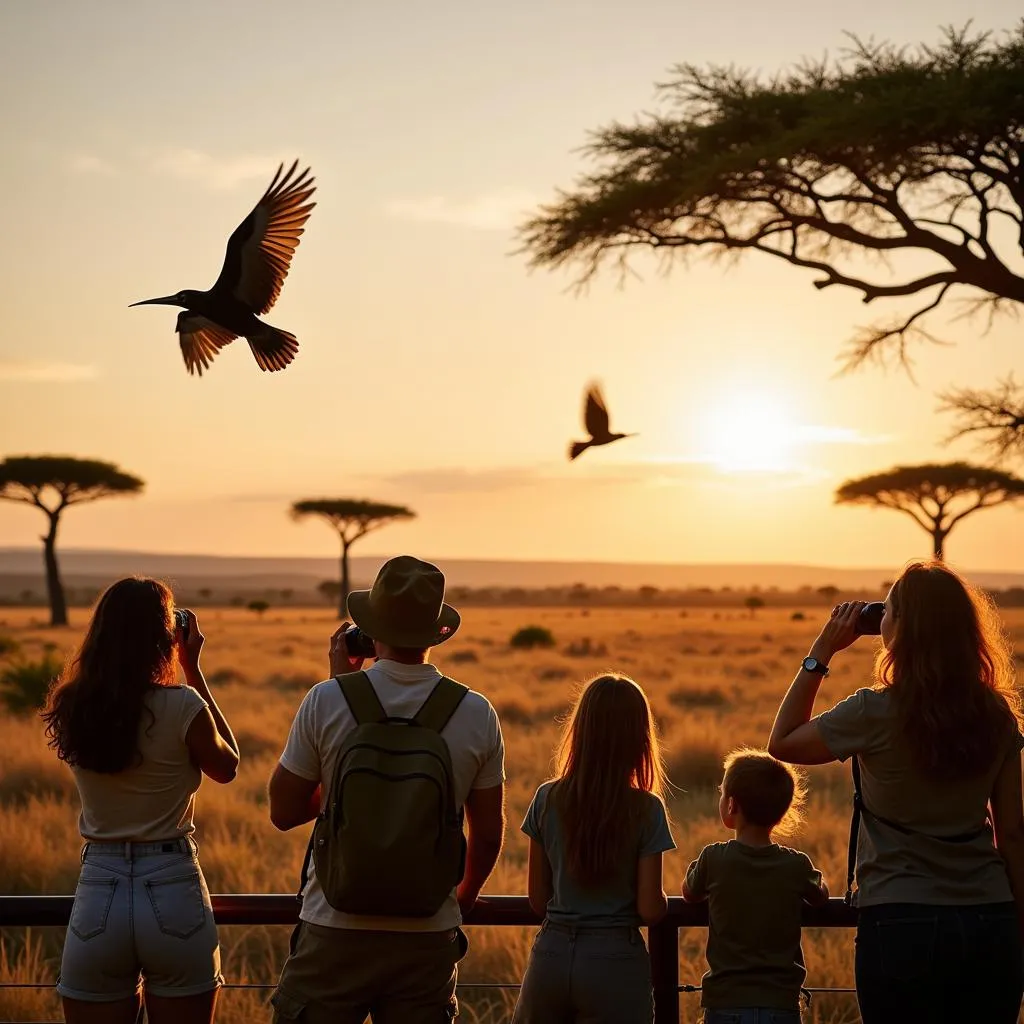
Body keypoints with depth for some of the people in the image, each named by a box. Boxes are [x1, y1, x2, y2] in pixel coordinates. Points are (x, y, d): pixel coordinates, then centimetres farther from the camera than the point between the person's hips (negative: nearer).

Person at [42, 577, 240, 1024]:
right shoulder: (182, 707, -12)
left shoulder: (69, 708, -1)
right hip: (174, 894, -3)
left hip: (98, 894, 3)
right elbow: (227, 766, 7)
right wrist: (193, 670, 6)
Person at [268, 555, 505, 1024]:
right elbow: (489, 833, 4)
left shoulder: (327, 701, -10)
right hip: (427, 937, 1)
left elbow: (283, 812, 2)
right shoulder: (477, 715, -4)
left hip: (334, 933, -1)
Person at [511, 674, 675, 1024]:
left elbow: (538, 900, 4)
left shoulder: (548, 799, -1)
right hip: (615, 961, -2)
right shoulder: (646, 809, -9)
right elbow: (650, 910, -9)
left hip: (551, 955, 3)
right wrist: (661, 900, 13)